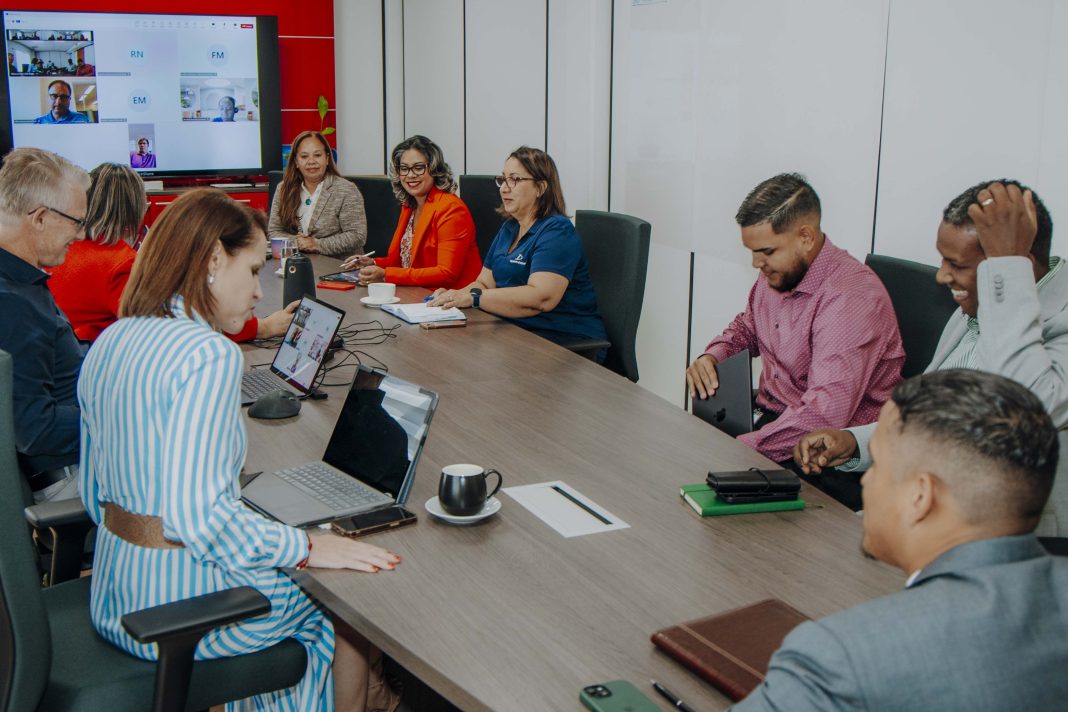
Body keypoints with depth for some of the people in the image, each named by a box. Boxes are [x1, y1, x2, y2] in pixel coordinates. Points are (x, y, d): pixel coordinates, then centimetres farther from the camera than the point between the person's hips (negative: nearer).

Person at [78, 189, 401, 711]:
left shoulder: (110, 342, 6)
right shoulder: (209, 355, -23)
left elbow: (96, 494, 13)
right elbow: (198, 515, -28)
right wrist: (306, 547, -19)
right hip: (179, 611, -9)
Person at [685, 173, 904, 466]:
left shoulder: (851, 297, -24)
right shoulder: (774, 275, 5)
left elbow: (824, 414, -31)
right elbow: (746, 327, 27)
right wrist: (711, 356, 5)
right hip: (768, 419, 8)